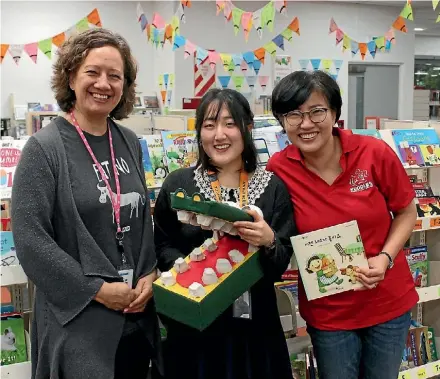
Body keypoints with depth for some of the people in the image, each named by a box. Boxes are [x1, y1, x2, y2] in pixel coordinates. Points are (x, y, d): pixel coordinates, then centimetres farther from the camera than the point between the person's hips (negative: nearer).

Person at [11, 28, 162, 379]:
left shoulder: (129, 143, 6)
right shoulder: (45, 148, -10)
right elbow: (29, 238, -15)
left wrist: (149, 276, -1)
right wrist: (96, 289, -15)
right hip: (76, 318, -5)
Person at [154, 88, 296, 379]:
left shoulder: (273, 187, -1)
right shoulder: (177, 184, -1)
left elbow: (282, 263, -2)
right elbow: (162, 246, 1)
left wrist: (269, 242, -22)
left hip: (254, 323, 1)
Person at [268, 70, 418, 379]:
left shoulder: (375, 153, -15)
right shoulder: (278, 170, -14)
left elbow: (407, 212, -1)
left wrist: (385, 257, -15)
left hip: (389, 302, 1)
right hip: (326, 311, 0)